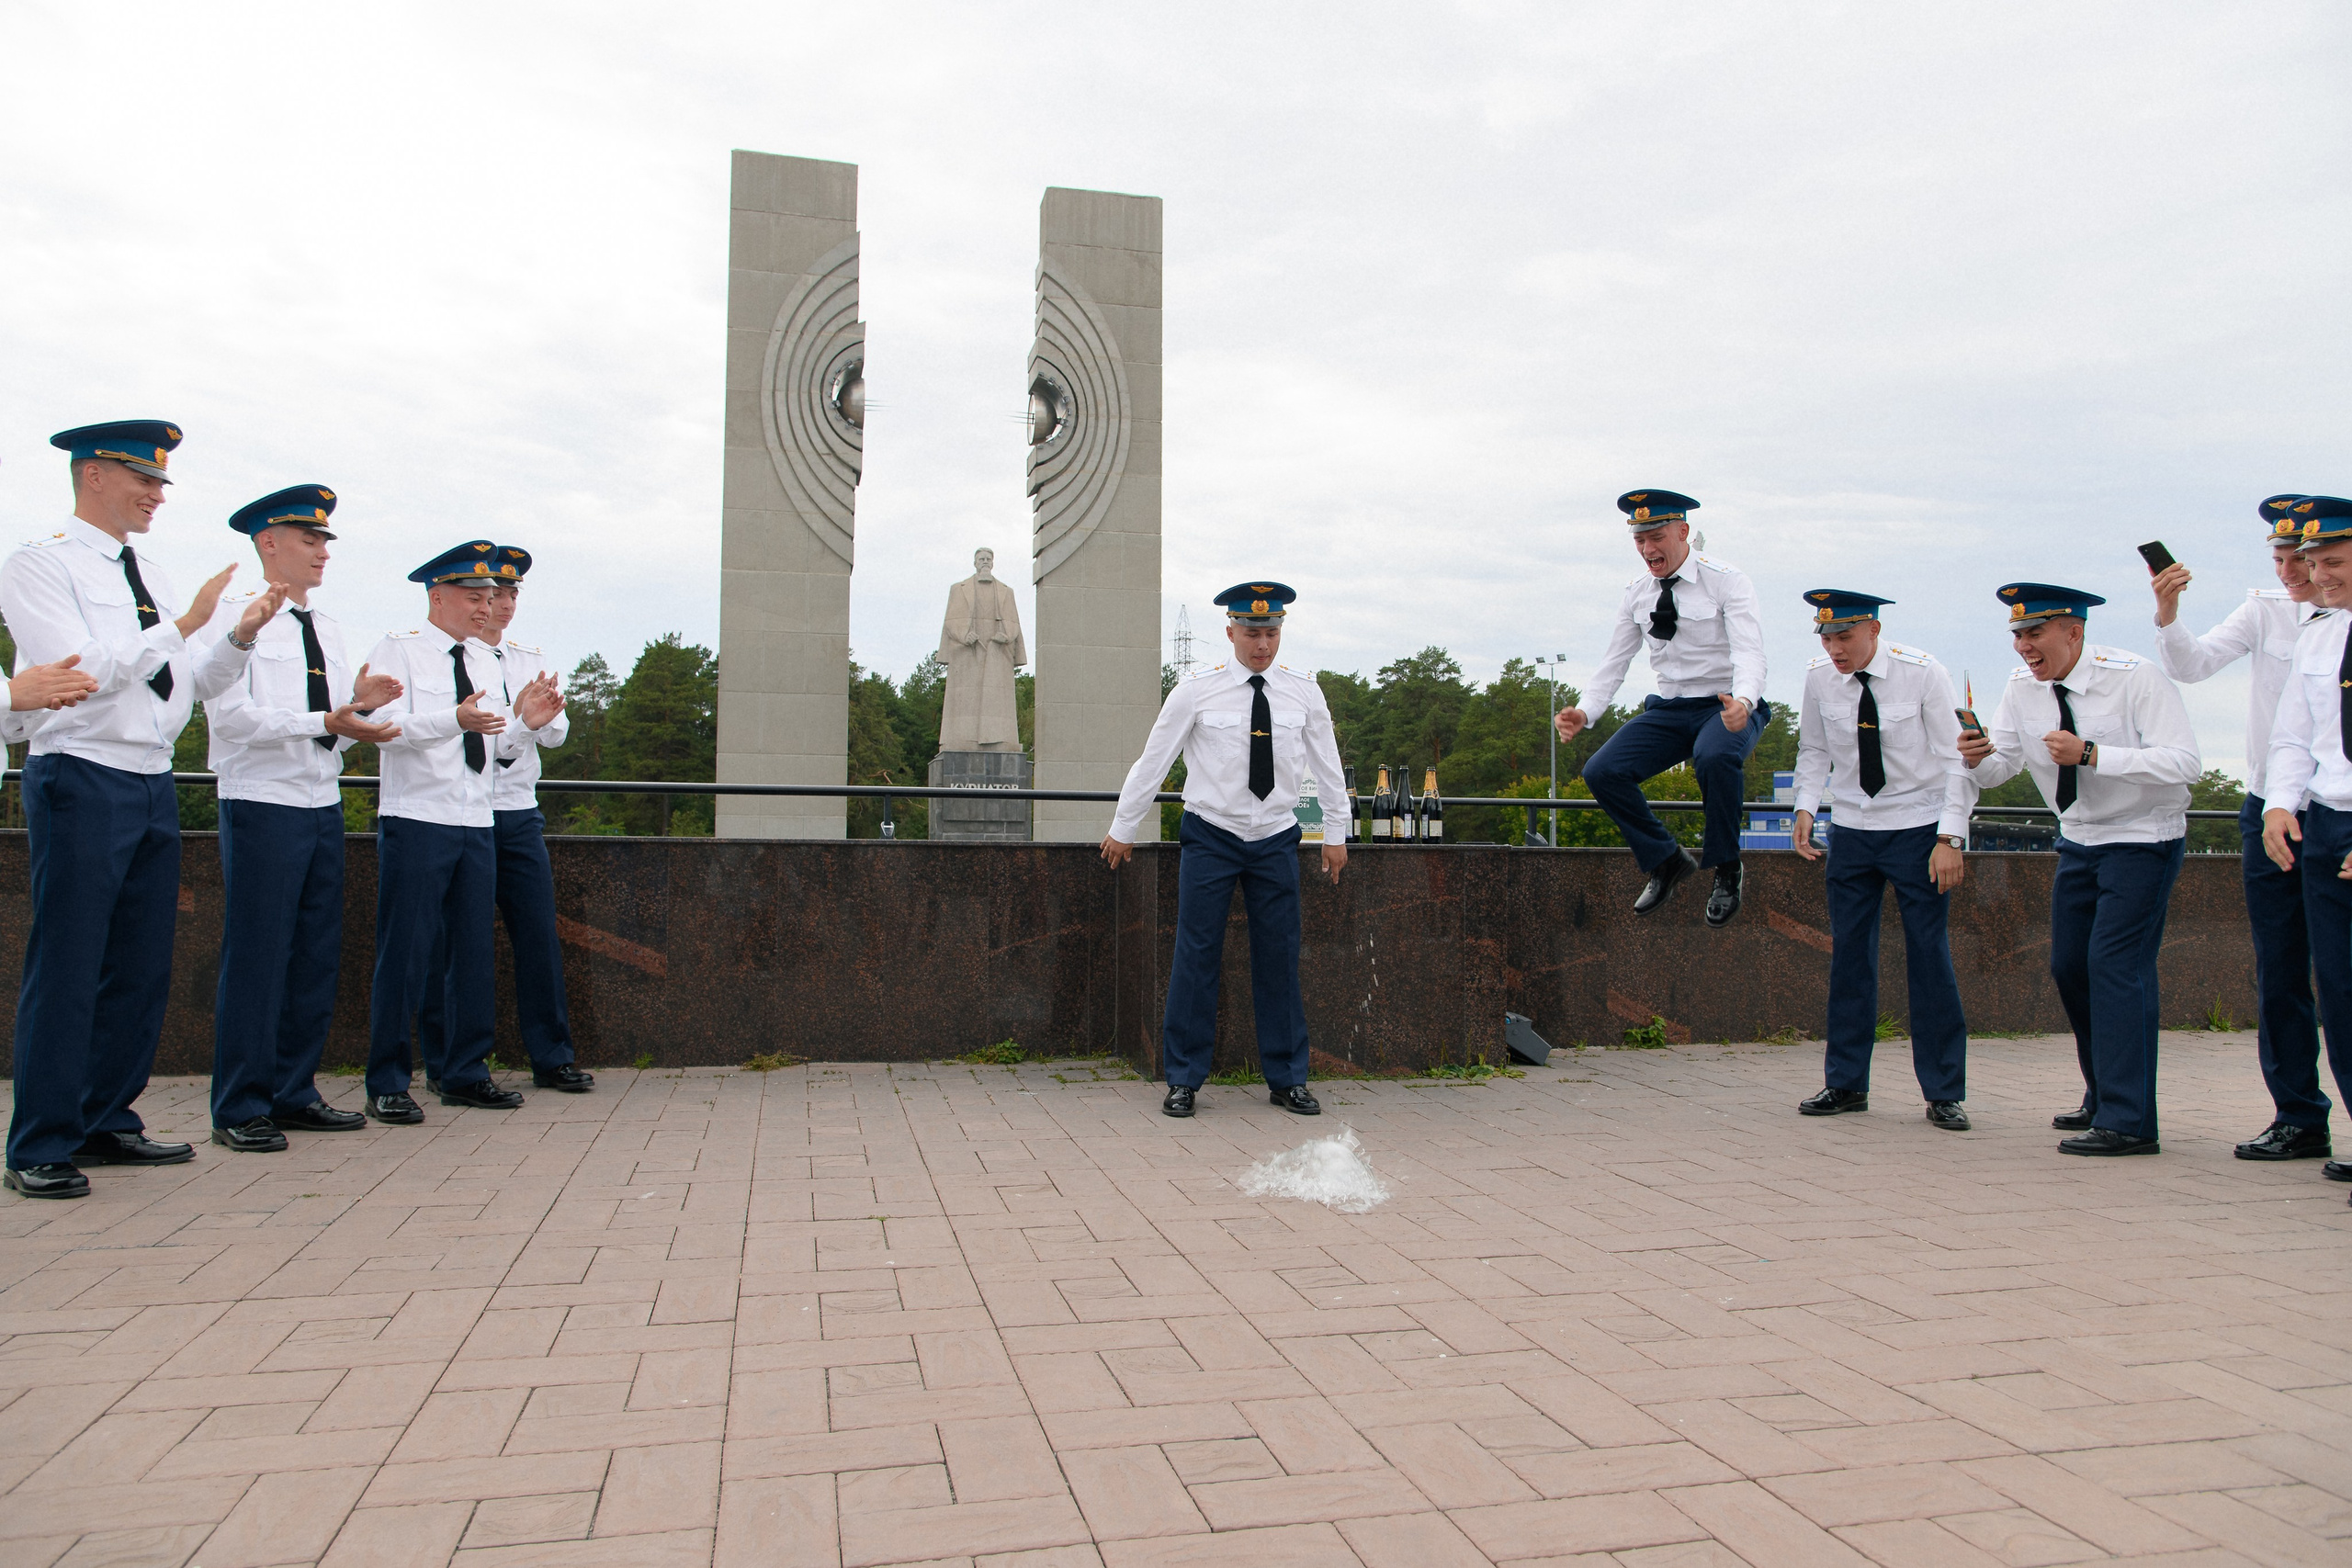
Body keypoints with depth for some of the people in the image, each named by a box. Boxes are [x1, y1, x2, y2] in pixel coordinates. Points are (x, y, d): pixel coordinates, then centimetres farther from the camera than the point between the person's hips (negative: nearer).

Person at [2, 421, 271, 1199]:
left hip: (154, 786, 7)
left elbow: (191, 683, 18)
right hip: (82, 784, -7)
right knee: (66, 971, -3)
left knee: (142, 967, 10)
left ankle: (107, 1122, 22)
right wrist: (184, 625, -13)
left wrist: (240, 636, 3)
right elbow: (86, 671, -15)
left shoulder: (152, 578, 17)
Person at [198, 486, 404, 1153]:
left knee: (317, 955, 8)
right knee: (256, 956, -4)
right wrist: (326, 720, -22)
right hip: (263, 803, -7)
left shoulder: (326, 627, 17)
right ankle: (240, 1109, 5)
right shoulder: (239, 616, -5)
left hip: (324, 804, 7)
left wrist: (357, 700, -5)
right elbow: (231, 714, -16)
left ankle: (295, 1093, 18)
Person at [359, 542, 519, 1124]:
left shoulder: (485, 660, 17)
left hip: (478, 823, 6)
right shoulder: (397, 650, -2)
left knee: (475, 951, 7)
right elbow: (387, 725, -16)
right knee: (404, 955, -3)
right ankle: (387, 1086, 5)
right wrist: (456, 719, -31)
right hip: (416, 820, -6)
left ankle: (464, 1074, 16)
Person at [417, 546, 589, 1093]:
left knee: (539, 934, 3)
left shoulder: (531, 660, 14)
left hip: (519, 815, 5)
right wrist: (521, 721, -25)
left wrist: (543, 715, -18)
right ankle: (444, 1063, 13)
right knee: (448, 943, 1)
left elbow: (556, 734, 5)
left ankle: (551, 1058, 10)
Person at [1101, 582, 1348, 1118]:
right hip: (1210, 838, -2)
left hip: (1276, 841, 2)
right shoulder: (1196, 692, -5)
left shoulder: (1303, 692, 3)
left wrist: (1336, 834, 15)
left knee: (1279, 960, 5)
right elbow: (1152, 761, 3)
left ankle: (1287, 1079, 15)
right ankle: (1183, 1079, 9)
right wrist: (1124, 828, 7)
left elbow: (1327, 765, 13)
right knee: (1196, 957, -2)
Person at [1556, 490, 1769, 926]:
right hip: (1669, 709, 5)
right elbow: (1614, 662, 8)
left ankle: (1725, 870, -14)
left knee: (1715, 756, -38)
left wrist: (1743, 702, -43)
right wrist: (1583, 712, -12)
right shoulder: (1637, 593, 6)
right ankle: (1665, 860, 7)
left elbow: (1749, 652, -21)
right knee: (1602, 772, -14)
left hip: (1729, 708, -5)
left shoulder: (1727, 582, -9)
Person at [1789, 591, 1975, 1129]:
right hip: (1851, 831, 3)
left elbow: (1956, 759, -9)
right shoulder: (1819, 678, -3)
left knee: (1929, 956, -3)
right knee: (1849, 954, 4)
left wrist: (1950, 838, -16)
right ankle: (1846, 1084, 15)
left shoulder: (1923, 674, -12)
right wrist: (1806, 807, -3)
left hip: (1919, 829, -3)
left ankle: (1944, 1093, 8)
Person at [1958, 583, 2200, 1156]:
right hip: (2079, 841, 7)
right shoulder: (2023, 687, -3)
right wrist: (1979, 757, -20)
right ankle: (2104, 1100, 25)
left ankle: (2127, 1121, -12)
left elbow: (2183, 763, -27)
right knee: (2069, 968, 9)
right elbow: (2000, 767, 4)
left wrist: (2091, 754, -35)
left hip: (2143, 840, -7)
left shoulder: (2135, 678, -20)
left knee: (2115, 964, -15)